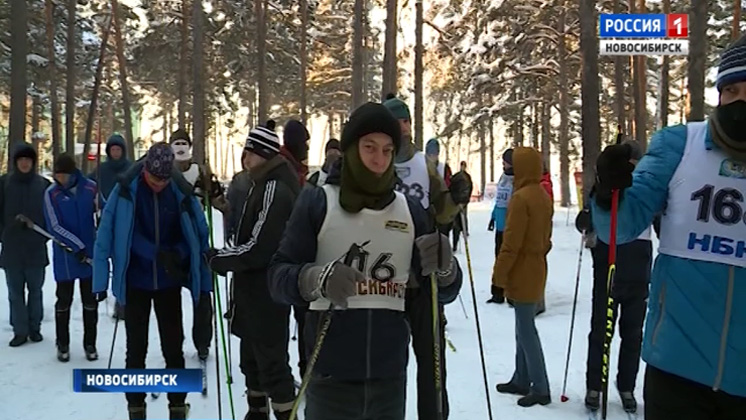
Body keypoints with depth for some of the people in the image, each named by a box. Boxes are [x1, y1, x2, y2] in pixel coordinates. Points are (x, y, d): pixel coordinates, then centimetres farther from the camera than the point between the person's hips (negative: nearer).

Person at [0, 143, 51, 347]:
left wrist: (46, 235, -2)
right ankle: (20, 331, 14)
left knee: (35, 290, 9)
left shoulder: (43, 184, 0)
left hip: (36, 247, 0)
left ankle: (35, 328, 20)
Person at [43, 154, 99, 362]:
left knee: (90, 300, 10)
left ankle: (90, 343, 23)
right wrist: (77, 246, -17)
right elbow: (54, 227, -11)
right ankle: (63, 345, 25)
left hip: (91, 253, 1)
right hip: (65, 256, -1)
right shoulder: (51, 193, -9)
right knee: (64, 300, 10)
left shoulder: (90, 187, -6)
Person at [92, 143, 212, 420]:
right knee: (136, 349, 11)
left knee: (173, 348, 9)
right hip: (134, 282, 0)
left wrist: (204, 280, -6)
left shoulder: (182, 193, -10)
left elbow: (199, 236, -3)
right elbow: (106, 237, -10)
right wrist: (101, 280, -13)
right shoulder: (125, 191, -13)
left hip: (169, 282, 1)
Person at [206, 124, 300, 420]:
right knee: (252, 357, 21)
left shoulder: (275, 189, -19)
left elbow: (258, 248, -24)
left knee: (271, 361, -2)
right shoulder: (264, 185, 12)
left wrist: (219, 259, -13)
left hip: (266, 293, -10)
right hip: (254, 290, 10)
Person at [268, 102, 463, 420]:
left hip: (390, 377, 3)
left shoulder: (410, 210, 6)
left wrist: (444, 266, -15)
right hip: (331, 377, -3)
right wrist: (317, 278, -28)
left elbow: (445, 292, 7)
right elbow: (278, 277, -8)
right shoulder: (317, 202, -4)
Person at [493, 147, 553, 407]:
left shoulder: (521, 198, -18)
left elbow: (511, 242, -19)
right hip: (536, 268, 9)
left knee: (526, 330, -3)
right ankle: (521, 380, 25)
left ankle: (540, 389, 2)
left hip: (522, 272, -9)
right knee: (524, 327, 16)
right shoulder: (544, 196, 10)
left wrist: (500, 274, -12)